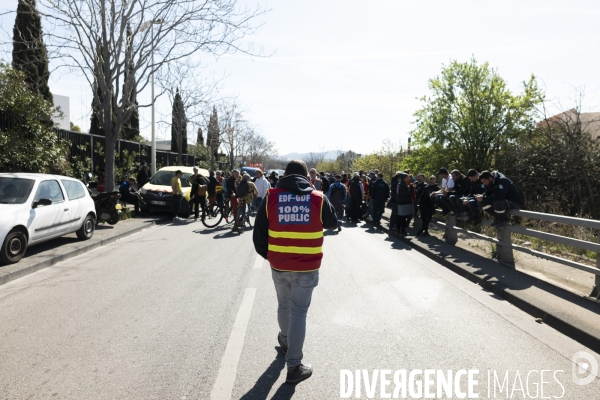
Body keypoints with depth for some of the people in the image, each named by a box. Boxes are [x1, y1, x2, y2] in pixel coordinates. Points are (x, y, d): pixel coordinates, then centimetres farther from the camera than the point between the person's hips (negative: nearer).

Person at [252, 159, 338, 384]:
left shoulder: (271, 197, -3)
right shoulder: (318, 199, -6)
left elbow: (259, 233, 0)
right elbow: (332, 224, 12)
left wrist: (267, 255, 15)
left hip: (278, 265, 2)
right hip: (307, 267, -2)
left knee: (284, 305, 23)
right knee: (298, 312, 5)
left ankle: (285, 340, 48)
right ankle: (294, 367, 10)